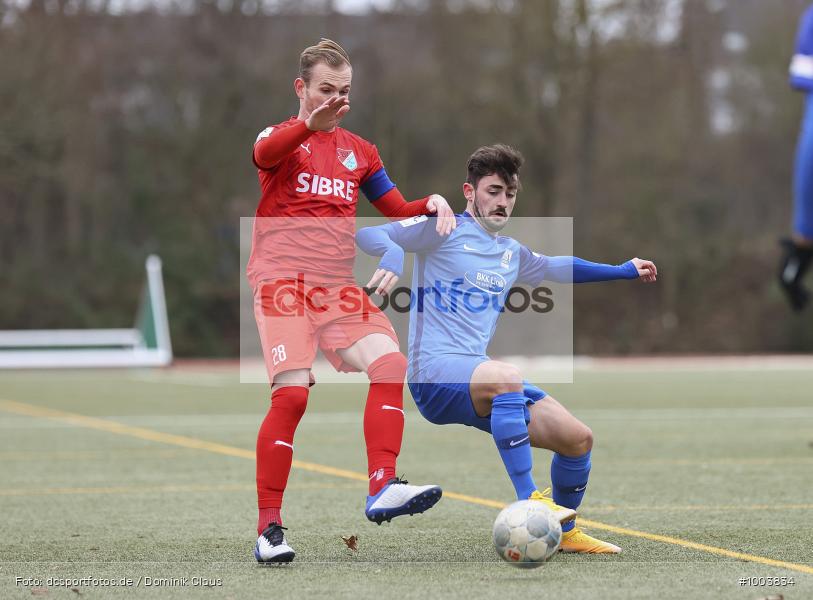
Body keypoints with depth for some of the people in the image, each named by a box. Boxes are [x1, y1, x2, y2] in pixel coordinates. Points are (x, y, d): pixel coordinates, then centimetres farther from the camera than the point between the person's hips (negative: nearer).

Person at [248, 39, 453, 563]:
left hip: (338, 285, 5)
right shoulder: (282, 135, 5)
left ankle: (382, 489, -23)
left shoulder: (358, 150, 20)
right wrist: (312, 124, -41)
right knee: (292, 391, -19)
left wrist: (433, 204, -2)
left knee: (390, 362, -20)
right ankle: (269, 527, -12)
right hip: (282, 280, -5)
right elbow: (264, 153, -21)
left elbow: (398, 211, 21)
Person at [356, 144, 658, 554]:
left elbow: (555, 267, 41)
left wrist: (623, 271, 44)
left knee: (577, 438, -2)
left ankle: (565, 532, 23)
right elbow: (367, 234, -10)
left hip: (476, 376, 8)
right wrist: (392, 255, -33)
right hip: (433, 371, -7)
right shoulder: (443, 231, -2)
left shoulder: (511, 254, 20)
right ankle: (527, 501, -39)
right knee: (507, 377, -40)